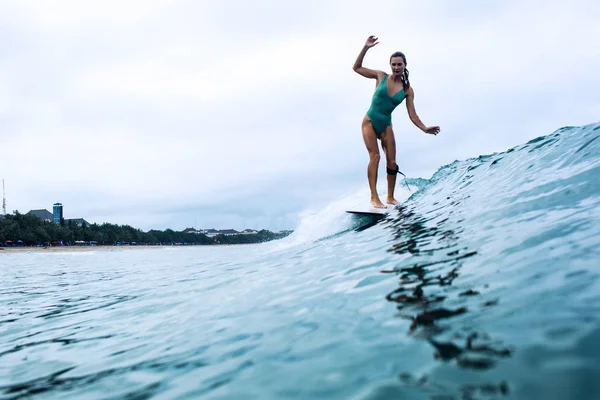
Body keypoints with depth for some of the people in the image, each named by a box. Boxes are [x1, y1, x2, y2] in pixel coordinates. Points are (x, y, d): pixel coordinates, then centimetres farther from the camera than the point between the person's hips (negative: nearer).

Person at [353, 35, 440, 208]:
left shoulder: (407, 90, -3)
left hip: (386, 125, 3)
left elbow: (412, 115, -5)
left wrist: (424, 128, -19)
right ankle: (374, 197, -18)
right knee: (375, 156, -17)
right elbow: (356, 68, -3)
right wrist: (366, 48, -15)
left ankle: (390, 197, 14)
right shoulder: (381, 76, -5)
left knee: (392, 161, 0)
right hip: (370, 122, -2)